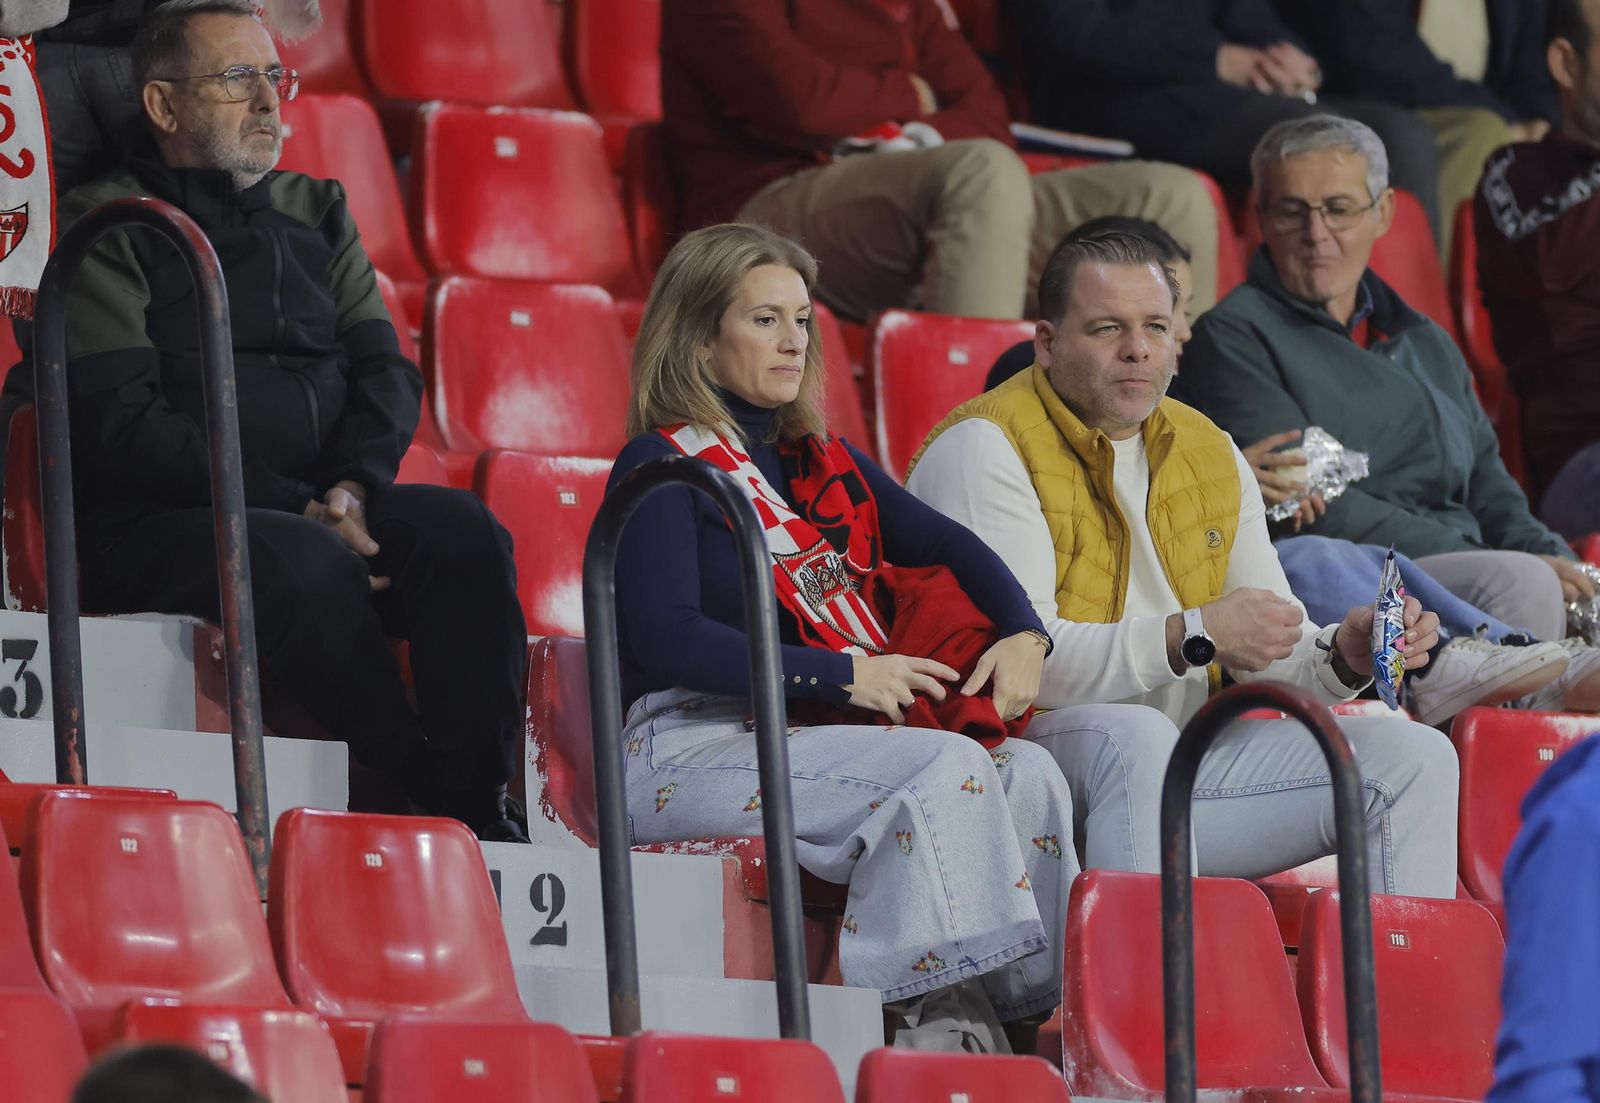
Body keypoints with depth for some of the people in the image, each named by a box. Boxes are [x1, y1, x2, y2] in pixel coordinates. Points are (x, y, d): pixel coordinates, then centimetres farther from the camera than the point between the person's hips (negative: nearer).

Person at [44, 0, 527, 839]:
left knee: (462, 531, -25)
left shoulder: (315, 214, 22)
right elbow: (124, 423, -9)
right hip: (155, 529, -5)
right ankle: (429, 807, -35)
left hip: (321, 511, 5)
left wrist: (353, 488, -10)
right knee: (308, 564, -37)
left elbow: (384, 371, 13)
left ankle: (478, 811, -32)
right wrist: (296, 508, -17)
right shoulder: (104, 227, 2)